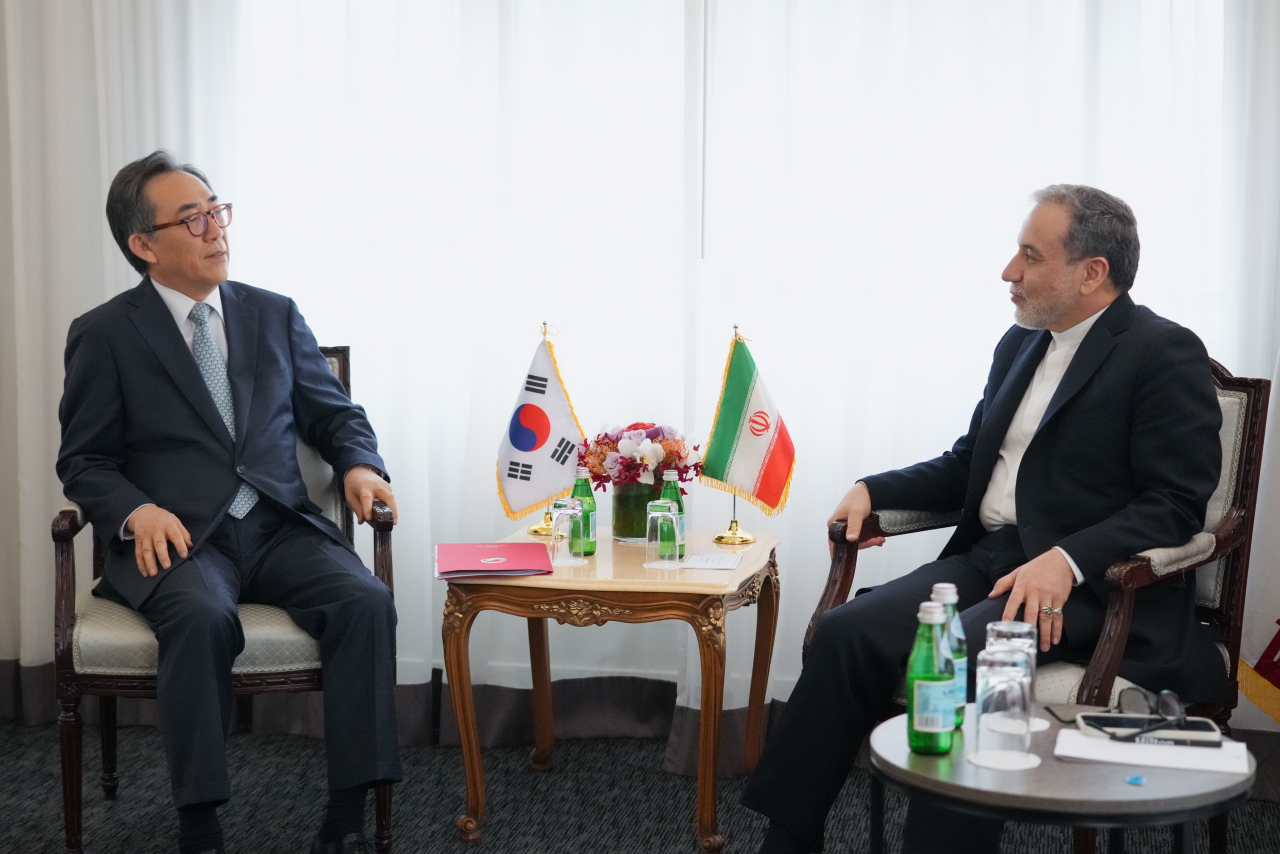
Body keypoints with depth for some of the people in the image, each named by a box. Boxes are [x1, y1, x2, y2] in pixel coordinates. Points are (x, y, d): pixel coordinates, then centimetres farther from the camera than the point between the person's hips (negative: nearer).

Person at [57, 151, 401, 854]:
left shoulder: (275, 315, 15)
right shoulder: (105, 335, 5)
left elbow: (336, 414, 18)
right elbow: (83, 463, 6)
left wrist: (359, 466, -5)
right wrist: (137, 512, -15)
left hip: (280, 528, 3)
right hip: (177, 536, -3)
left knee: (366, 602, -26)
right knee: (204, 619, -36)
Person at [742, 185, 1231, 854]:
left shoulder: (1166, 355, -6)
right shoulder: (1021, 343, 18)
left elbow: (1174, 504, -13)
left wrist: (1066, 561, -26)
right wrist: (875, 491, 8)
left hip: (1091, 582, -7)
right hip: (988, 560, 7)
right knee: (845, 633, -15)